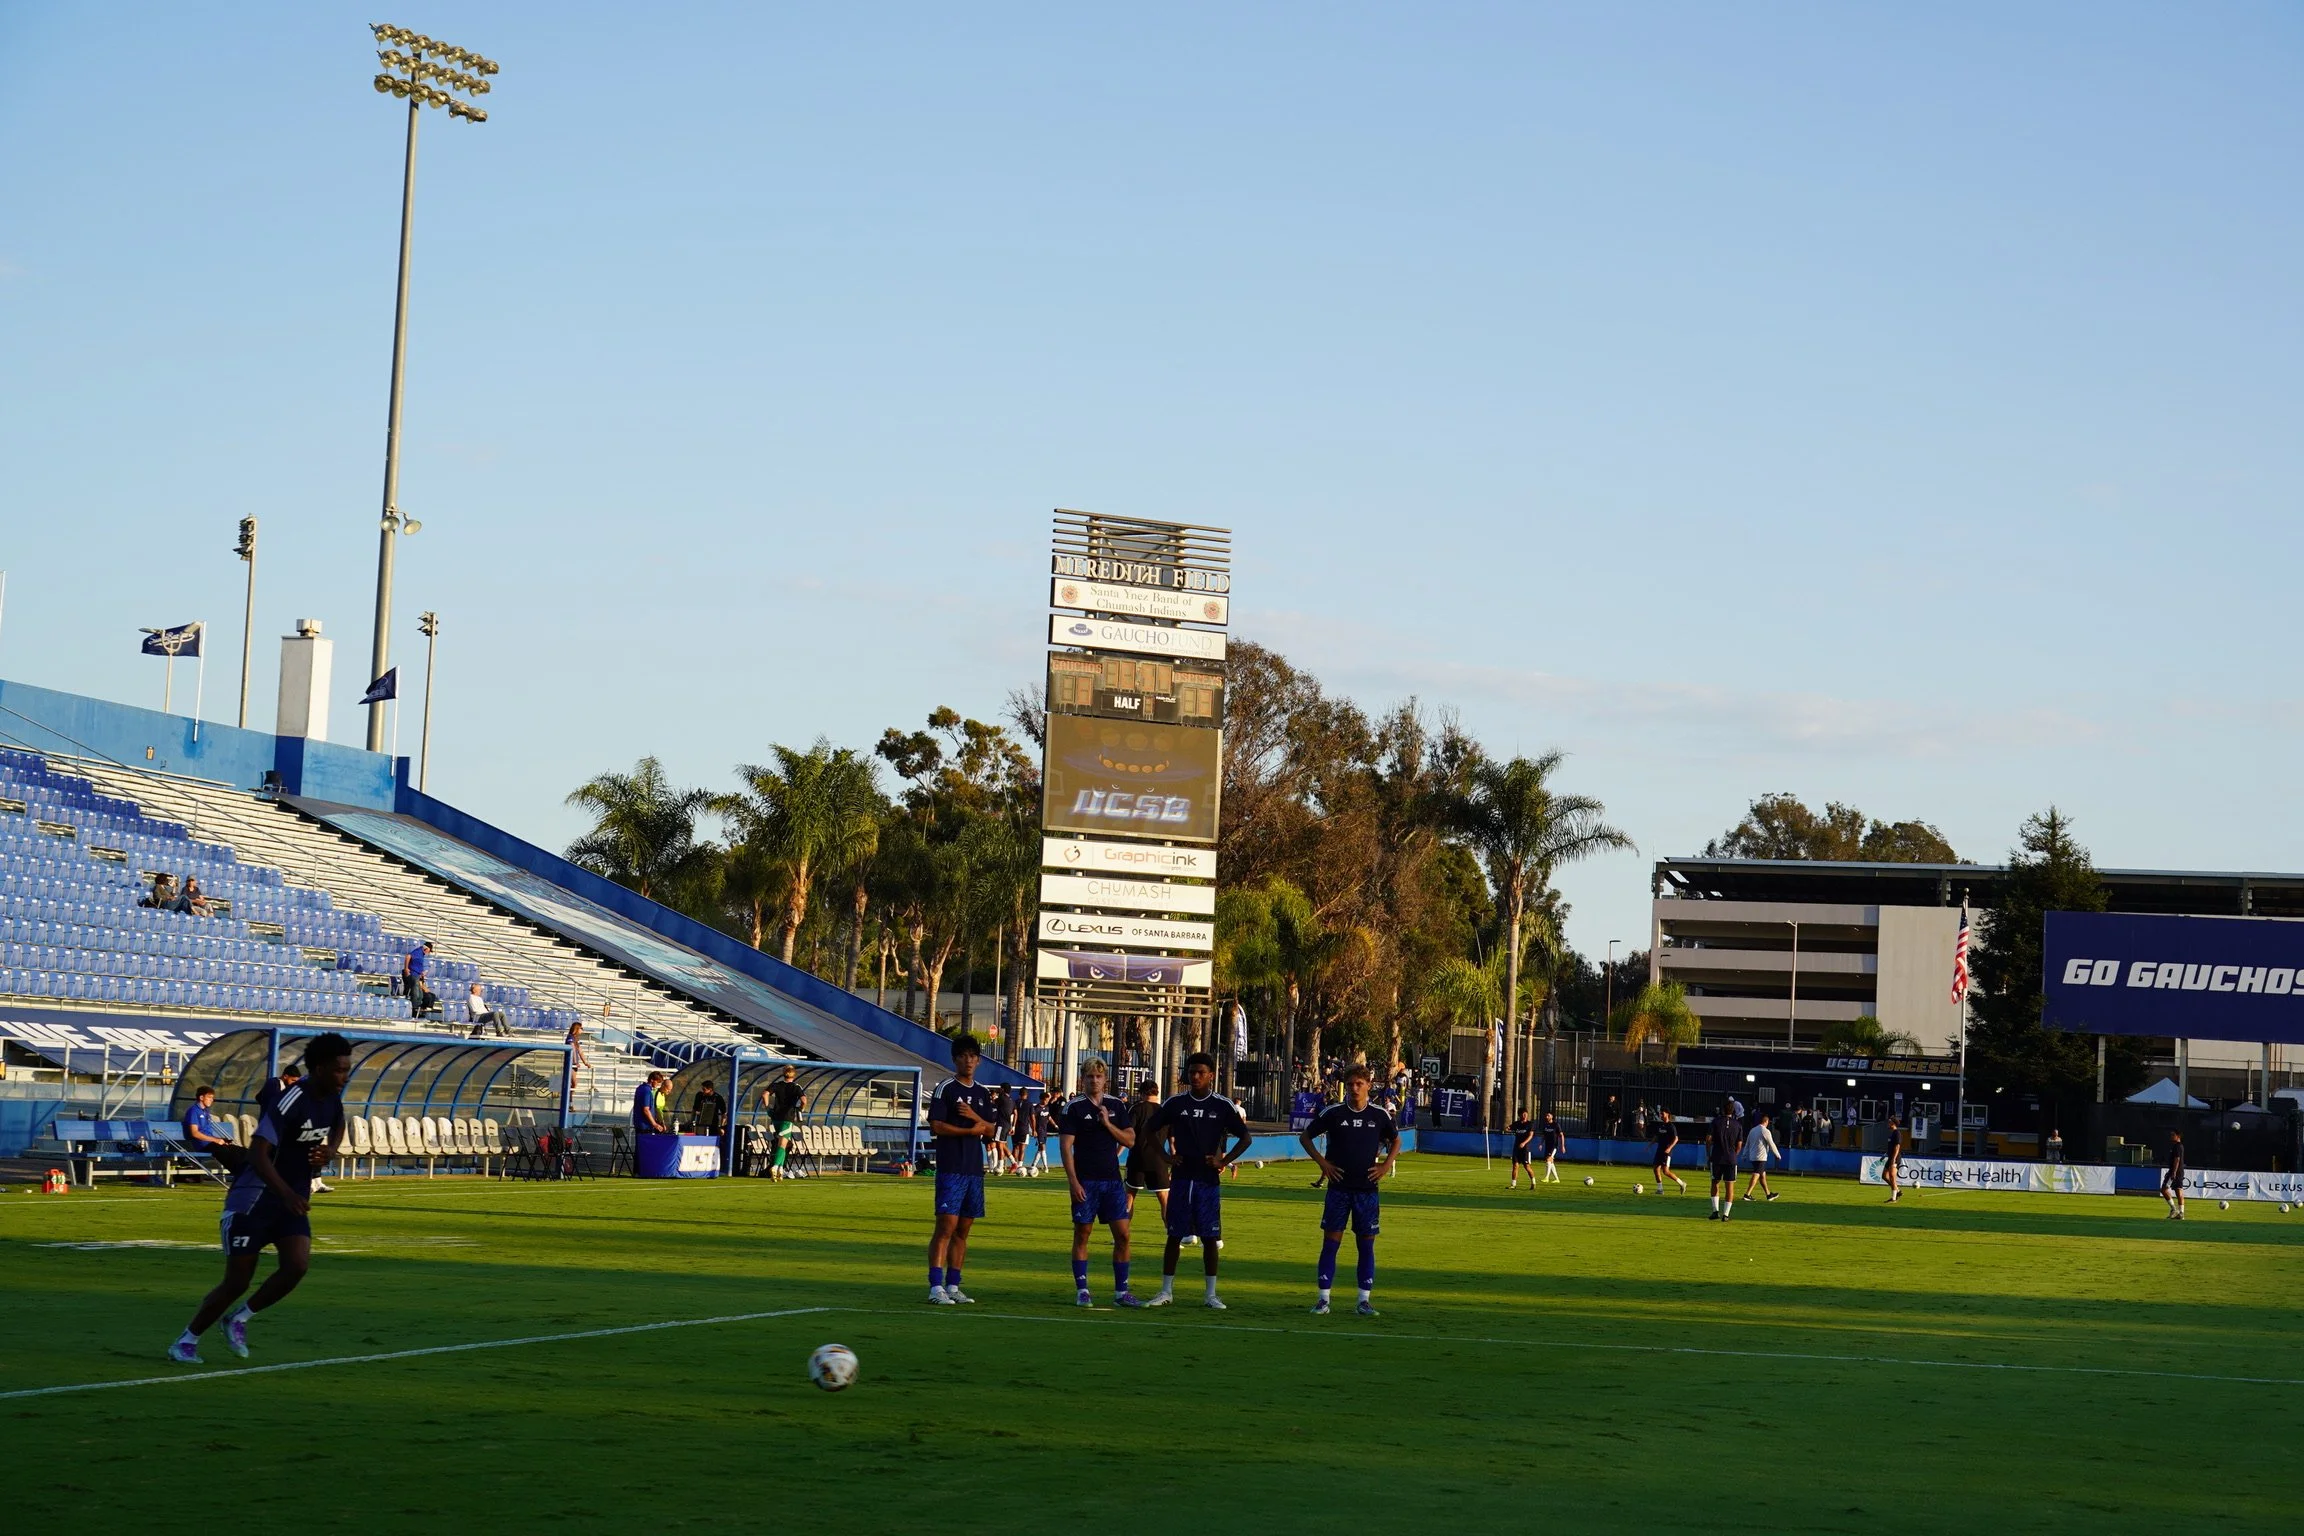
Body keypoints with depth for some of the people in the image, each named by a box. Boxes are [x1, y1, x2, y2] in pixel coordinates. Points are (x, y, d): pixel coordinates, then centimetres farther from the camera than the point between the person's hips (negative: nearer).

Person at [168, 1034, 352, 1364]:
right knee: (236, 1282, -3)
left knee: (298, 1265, -16)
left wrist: (329, 1151, 3)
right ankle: (186, 1342, 17)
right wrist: (287, 1194, -40)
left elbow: (337, 1125, 25)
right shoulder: (290, 1102, -24)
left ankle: (240, 1320, 6)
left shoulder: (332, 1098, 1)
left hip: (292, 1199, 7)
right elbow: (258, 1153, -29)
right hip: (254, 1198, -7)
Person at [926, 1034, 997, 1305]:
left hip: (975, 1168, 6)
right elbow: (936, 1125, -11)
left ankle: (953, 1286, 12)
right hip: (950, 1168, -6)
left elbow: (991, 1131, 12)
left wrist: (975, 1116, -7)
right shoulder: (945, 1089, -3)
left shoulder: (983, 1093, 16)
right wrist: (971, 1130, -8)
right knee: (946, 1226, -13)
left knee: (963, 1230, 7)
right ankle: (936, 1288, -15)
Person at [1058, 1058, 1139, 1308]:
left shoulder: (1117, 1106, 9)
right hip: (1085, 1181, -3)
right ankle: (1082, 1290, 7)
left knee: (1122, 1235, -1)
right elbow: (1065, 1146, -5)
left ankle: (1121, 1291, 5)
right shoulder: (1074, 1108, -2)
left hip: (1112, 1179, 3)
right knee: (1082, 1235, 0)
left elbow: (1130, 1140, 6)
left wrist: (1108, 1124, -9)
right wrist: (1073, 1182, -12)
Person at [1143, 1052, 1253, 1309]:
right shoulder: (1175, 1103, 3)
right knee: (1174, 1236, 4)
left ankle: (1211, 1295, 8)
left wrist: (1225, 1161, -5)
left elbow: (1245, 1138, 5)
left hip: (1209, 1181, -1)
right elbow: (1150, 1130, 13)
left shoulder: (1223, 1106, -1)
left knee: (1210, 1238, 1)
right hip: (1181, 1179, 1)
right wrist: (1167, 1157, 3)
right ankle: (1166, 1291, 11)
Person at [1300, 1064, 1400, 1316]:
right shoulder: (1333, 1113, -2)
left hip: (1367, 1189, 1)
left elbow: (1395, 1140, 19)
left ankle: (1365, 1299, 9)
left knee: (1366, 1242, 2)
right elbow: (1305, 1136, 7)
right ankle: (1324, 1298, 2)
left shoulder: (1379, 1115, 3)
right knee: (1331, 1240, -2)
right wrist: (1322, 1162, -2)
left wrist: (1386, 1165, 4)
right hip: (1338, 1187, -1)